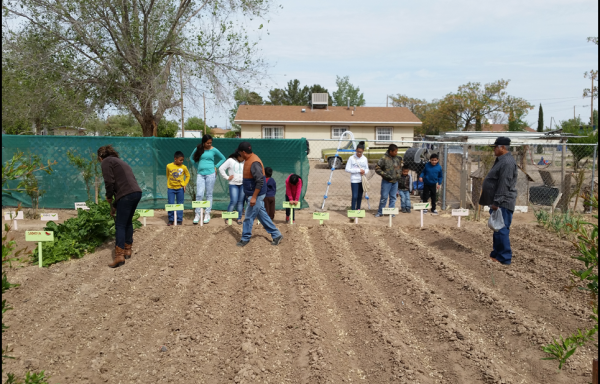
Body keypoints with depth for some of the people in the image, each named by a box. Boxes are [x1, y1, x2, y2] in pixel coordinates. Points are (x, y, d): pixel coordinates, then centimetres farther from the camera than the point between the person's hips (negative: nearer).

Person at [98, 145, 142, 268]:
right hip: (137, 192, 8)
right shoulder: (119, 161, 29)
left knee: (120, 225, -4)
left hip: (127, 195, -8)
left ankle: (119, 256, -8)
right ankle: (127, 250, 28)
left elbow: (109, 182, -10)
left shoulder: (106, 162, 3)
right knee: (128, 222, 21)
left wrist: (109, 197, 9)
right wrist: (114, 205, 31)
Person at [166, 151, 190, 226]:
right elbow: (167, 175, 12)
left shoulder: (183, 167, -5)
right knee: (170, 204, 1)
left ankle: (179, 220, 11)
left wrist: (184, 184, 0)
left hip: (180, 188, 0)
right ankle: (171, 220, 11)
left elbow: (188, 176, 8)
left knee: (180, 204, 5)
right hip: (170, 188, 0)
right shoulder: (169, 166, -4)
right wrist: (169, 184, 10)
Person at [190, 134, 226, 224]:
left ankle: (207, 214, 9)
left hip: (210, 174, -1)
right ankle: (197, 214, 2)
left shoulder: (214, 150, 1)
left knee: (209, 195, 4)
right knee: (199, 195, -5)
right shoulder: (198, 149, 4)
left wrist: (216, 167, 4)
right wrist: (197, 167, 12)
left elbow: (223, 159, 13)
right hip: (200, 174, 1)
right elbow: (192, 158, 21)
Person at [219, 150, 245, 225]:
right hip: (233, 184, -3)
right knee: (233, 201, -9)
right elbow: (221, 168, -1)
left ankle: (239, 218, 13)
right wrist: (227, 177, -3)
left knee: (240, 202, 5)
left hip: (243, 184, 3)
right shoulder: (230, 161, -3)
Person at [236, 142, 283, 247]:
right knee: (262, 215, 15)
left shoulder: (254, 163, -23)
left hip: (256, 195, -10)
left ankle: (245, 239, 14)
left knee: (249, 217, 0)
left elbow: (260, 181, -27)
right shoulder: (249, 160, 8)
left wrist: (254, 197, -25)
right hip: (253, 194, 10)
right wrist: (250, 195, 22)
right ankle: (276, 235, 21)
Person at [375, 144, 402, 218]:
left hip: (395, 181, 5)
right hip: (387, 181, -5)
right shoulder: (384, 159, -13)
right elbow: (377, 169, -12)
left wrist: (398, 174, 6)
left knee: (393, 197, 10)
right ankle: (380, 212, 11)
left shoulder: (398, 159, 6)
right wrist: (385, 175, -17)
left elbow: (400, 168, 22)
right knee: (384, 197, -1)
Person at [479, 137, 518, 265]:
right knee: (498, 229, 16)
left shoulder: (507, 162, -17)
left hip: (503, 203, -11)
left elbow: (504, 185, -24)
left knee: (501, 230, -8)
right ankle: (497, 254, 25)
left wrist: (496, 202, -24)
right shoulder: (501, 160, 17)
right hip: (498, 202, 11)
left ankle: (504, 258, -4)